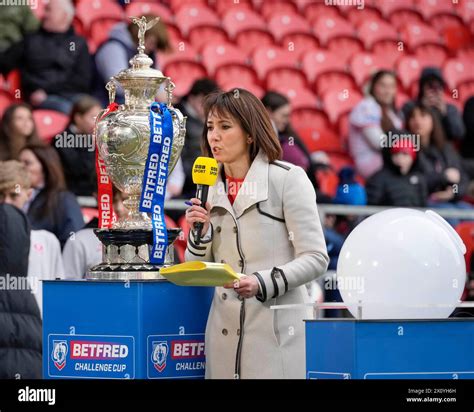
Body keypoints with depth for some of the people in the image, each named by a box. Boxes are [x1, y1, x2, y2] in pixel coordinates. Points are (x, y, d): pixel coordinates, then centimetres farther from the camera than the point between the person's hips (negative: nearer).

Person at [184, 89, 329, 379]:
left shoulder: (287, 179, -3)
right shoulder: (210, 189, 12)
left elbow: (315, 258, -8)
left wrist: (264, 283, -22)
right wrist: (200, 233, -4)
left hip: (277, 332, -5)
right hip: (226, 331, 5)